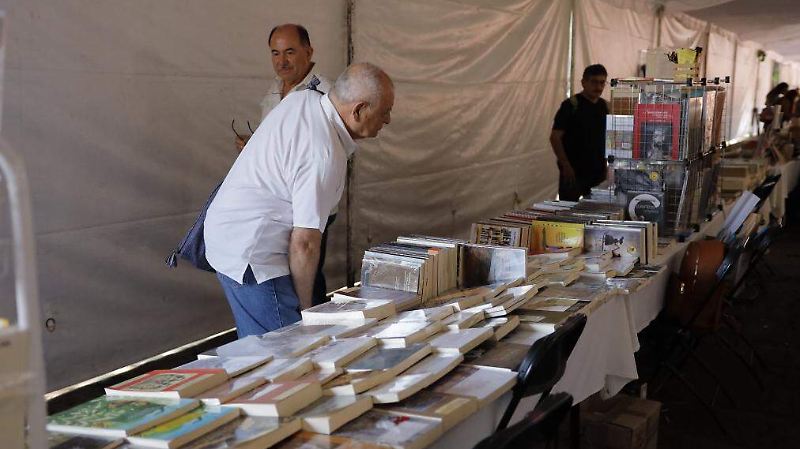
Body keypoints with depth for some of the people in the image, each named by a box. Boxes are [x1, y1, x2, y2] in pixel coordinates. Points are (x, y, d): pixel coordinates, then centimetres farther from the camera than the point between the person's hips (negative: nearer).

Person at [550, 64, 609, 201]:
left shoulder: (604, 107, 9)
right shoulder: (571, 105, -8)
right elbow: (555, 137, -11)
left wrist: (607, 164, 10)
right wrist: (566, 165, -16)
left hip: (598, 171, 6)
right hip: (573, 172, -6)